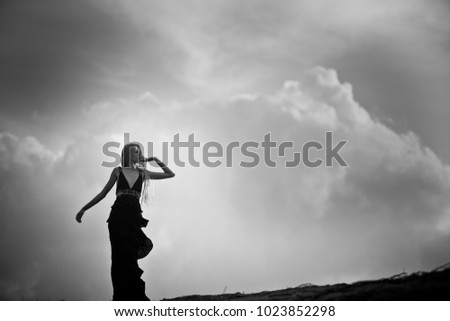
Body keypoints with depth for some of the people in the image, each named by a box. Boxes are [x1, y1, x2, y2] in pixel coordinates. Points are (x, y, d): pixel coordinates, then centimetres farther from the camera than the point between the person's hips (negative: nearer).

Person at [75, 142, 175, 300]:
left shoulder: (143, 173, 18)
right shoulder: (118, 171, 15)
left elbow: (170, 174, 22)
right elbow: (103, 193, 17)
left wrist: (156, 160, 17)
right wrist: (84, 208, 14)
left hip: (133, 216, 1)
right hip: (118, 215, -1)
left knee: (128, 257, -7)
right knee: (121, 256, -10)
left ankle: (131, 298, -6)